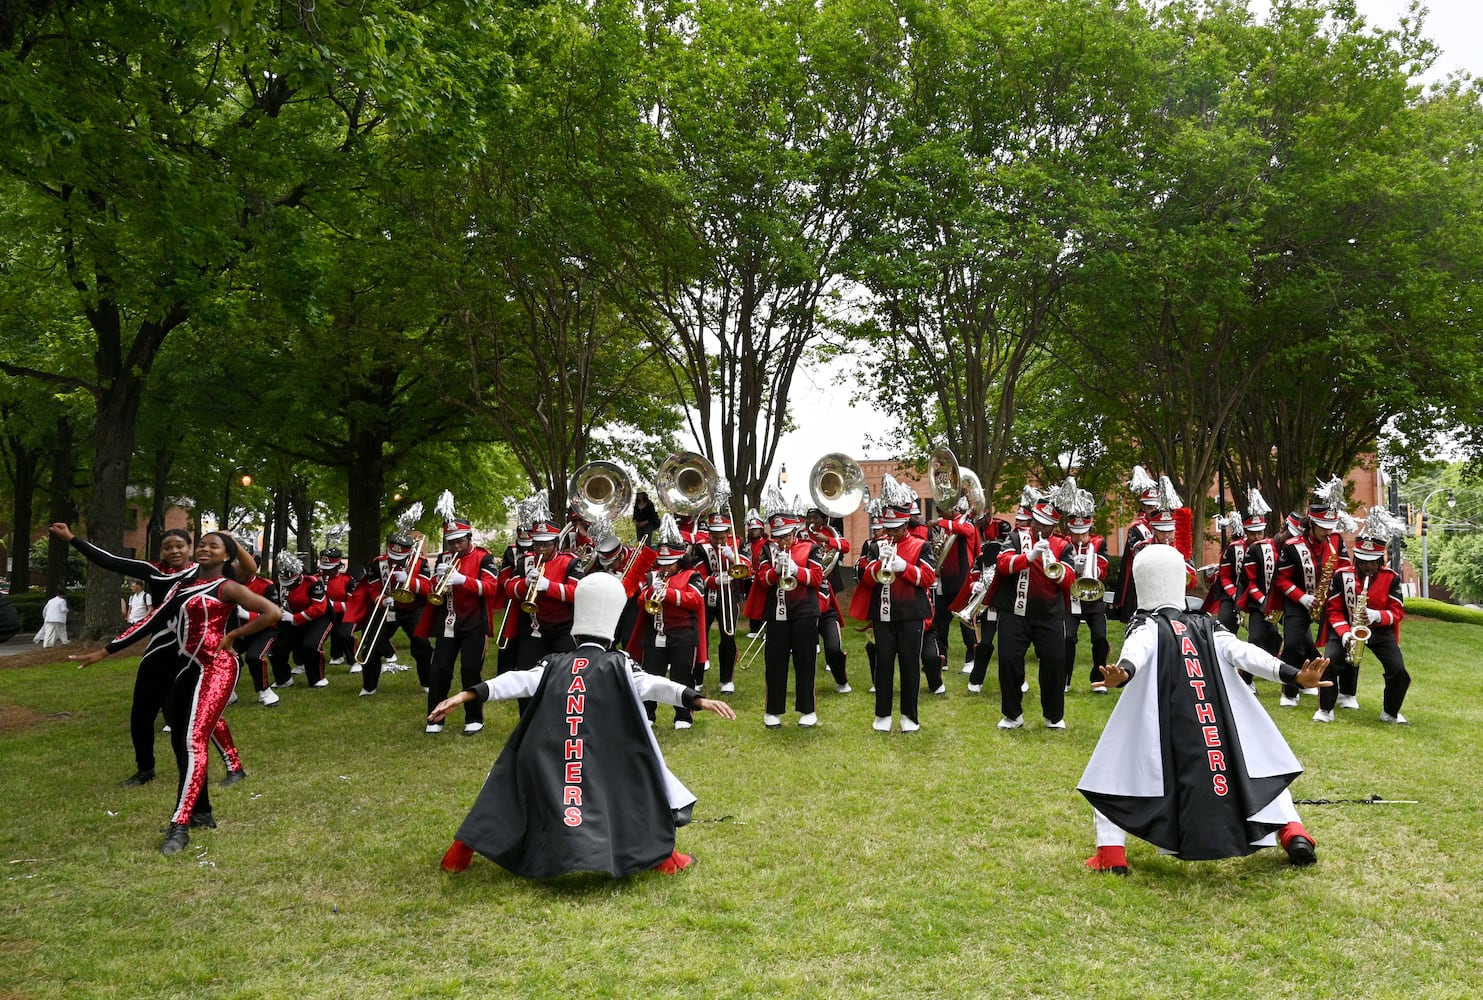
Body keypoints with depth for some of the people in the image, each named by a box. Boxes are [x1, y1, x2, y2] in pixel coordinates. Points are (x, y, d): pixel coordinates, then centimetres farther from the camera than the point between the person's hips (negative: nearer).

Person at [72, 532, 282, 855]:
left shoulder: (227, 588, -5)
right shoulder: (186, 585, 15)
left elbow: (272, 612, -15)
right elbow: (155, 620, 14)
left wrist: (232, 636, -9)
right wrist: (105, 651, 11)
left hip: (216, 668, -8)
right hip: (189, 667, 8)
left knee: (194, 741, -15)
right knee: (180, 741, 10)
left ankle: (180, 826, -14)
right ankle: (202, 812, 23)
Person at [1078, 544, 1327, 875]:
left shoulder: (1146, 625, 1)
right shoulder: (1206, 625, 14)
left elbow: (1136, 652, -22)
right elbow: (1243, 652, -2)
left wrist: (1121, 674, -43)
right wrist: (1296, 675, -10)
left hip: (1158, 731, -4)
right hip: (1222, 731, 4)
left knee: (1111, 775, 13)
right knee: (1261, 763, 30)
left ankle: (1111, 854, -2)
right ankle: (1293, 833, 16)